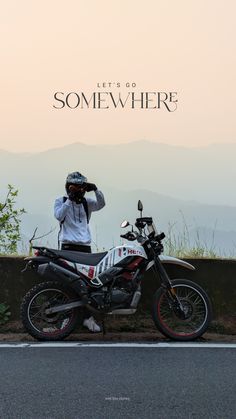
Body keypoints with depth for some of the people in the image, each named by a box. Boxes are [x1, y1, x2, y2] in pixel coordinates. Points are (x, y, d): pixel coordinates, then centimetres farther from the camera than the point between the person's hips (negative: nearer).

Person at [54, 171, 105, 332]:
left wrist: (95, 189, -15)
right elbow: (59, 216, -11)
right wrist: (70, 200, -15)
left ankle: (87, 316, 6)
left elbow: (101, 204, -1)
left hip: (85, 246, 4)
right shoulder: (61, 201, 7)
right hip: (68, 246, -3)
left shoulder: (86, 202, 15)